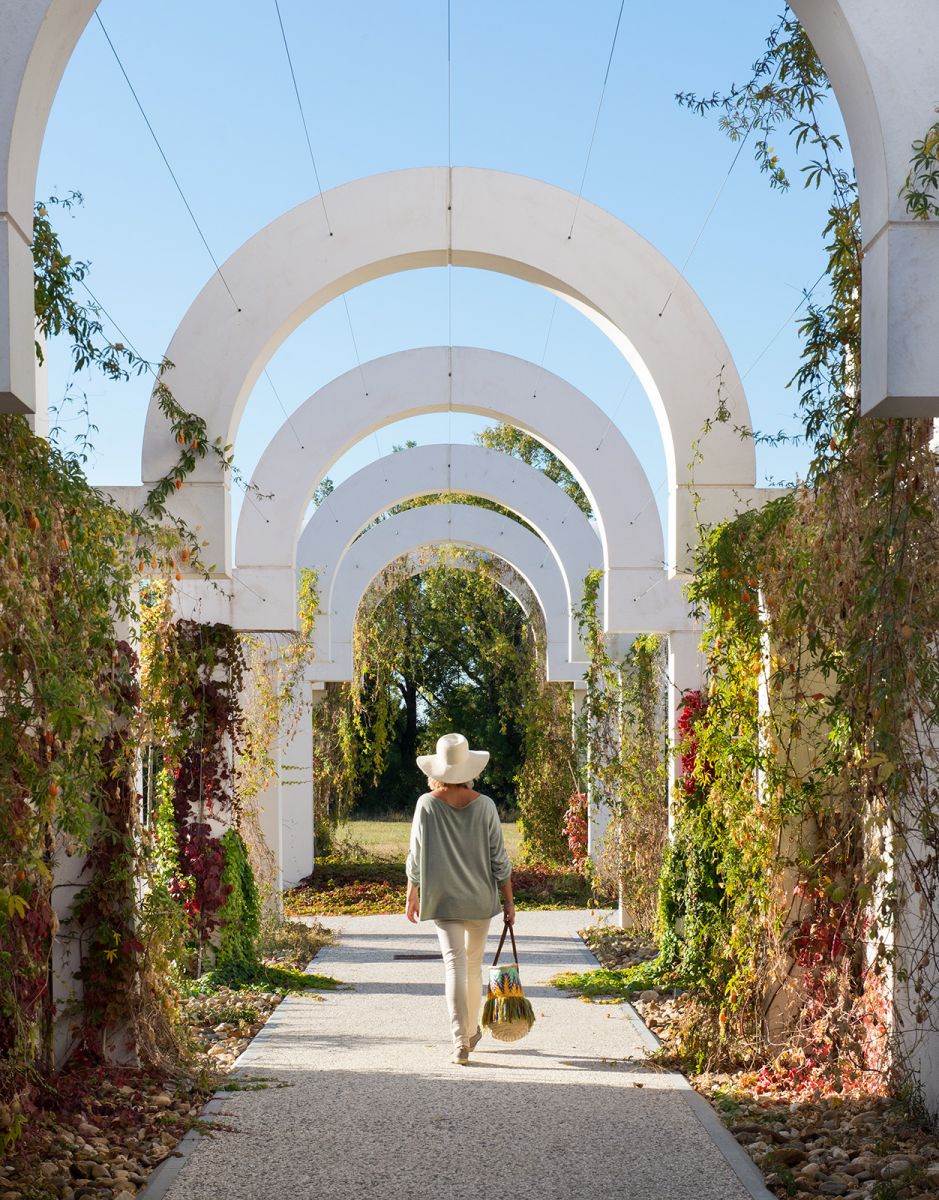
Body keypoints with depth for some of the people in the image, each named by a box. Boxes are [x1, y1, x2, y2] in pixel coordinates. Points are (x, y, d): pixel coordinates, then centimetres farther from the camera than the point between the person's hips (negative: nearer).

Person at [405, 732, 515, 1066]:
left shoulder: (427, 804, -6)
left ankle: (460, 1041, -14)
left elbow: (415, 857, -1)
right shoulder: (484, 805, -5)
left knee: (455, 964, -3)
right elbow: (499, 859, -3)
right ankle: (472, 1031, 32)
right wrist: (508, 900, 5)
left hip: (442, 898, -1)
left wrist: (412, 895, 11)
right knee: (473, 964, 17)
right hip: (481, 898, 1)